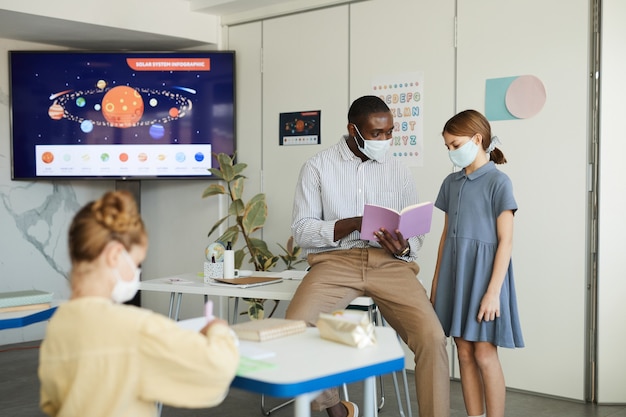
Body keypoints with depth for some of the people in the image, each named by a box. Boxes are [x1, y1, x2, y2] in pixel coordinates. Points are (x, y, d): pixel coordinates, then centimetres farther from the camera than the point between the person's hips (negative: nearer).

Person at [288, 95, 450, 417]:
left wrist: (403, 247, -11)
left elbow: (416, 234, 14)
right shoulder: (318, 167, 5)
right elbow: (302, 230, -1)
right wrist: (354, 224, -16)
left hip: (389, 264, 2)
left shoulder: (398, 171, 13)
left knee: (432, 337, -24)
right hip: (336, 261, -1)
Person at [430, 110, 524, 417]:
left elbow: (505, 241, -11)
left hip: (483, 272, -6)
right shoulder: (451, 182, 11)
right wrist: (436, 282, 12)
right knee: (464, 352, 8)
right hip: (455, 272, 6)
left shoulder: (498, 181, -8)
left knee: (485, 354, -3)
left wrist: (493, 291, -16)